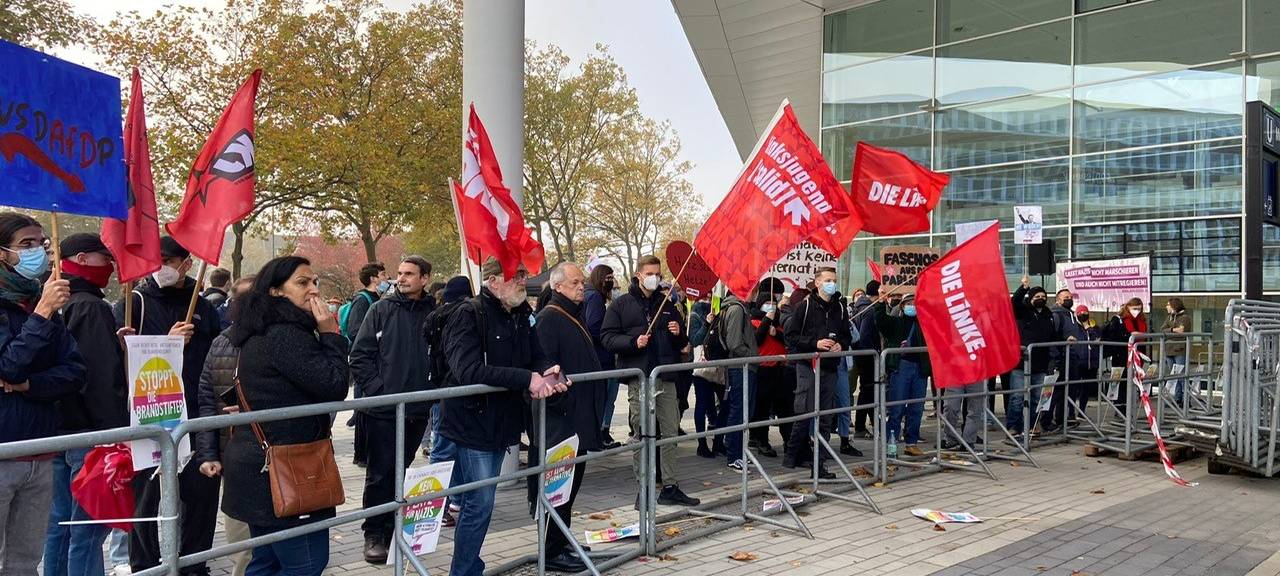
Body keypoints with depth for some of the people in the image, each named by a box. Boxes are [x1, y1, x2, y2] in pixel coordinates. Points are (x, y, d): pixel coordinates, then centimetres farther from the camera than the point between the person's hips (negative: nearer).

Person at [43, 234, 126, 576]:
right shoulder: (91, 307, -14)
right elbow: (103, 378, -20)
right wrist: (117, 434, -18)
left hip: (61, 429, 9)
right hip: (90, 434, -9)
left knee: (61, 522, 17)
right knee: (89, 528, -4)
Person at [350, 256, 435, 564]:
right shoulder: (381, 309, -2)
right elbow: (360, 355, -3)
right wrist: (376, 389, -10)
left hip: (418, 410, 2)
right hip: (382, 409, -2)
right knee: (380, 473, 2)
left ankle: (392, 528, 28)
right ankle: (374, 534, 14)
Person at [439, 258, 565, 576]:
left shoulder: (520, 316, 8)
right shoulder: (469, 316, -16)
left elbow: (535, 357, 10)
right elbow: (469, 371, -28)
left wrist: (547, 373, -15)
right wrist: (527, 378, -30)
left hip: (502, 425, 8)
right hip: (473, 424, -8)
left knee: (479, 502, 17)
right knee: (479, 504, -5)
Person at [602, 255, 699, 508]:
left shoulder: (667, 305, 17)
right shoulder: (621, 304, 4)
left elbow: (682, 343, 24)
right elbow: (607, 336, -2)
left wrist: (678, 334, 0)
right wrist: (634, 342, -17)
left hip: (666, 377, 4)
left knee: (670, 432, 5)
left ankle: (670, 487, 14)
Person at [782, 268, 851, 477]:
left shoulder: (840, 309, 12)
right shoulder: (805, 306, -3)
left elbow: (847, 336, 21)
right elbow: (790, 334, -7)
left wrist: (841, 345, -1)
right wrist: (815, 343, -16)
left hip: (830, 368, 5)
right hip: (808, 367, -5)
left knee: (825, 419, 6)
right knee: (805, 414, -6)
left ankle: (818, 463, 12)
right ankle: (792, 456, 9)